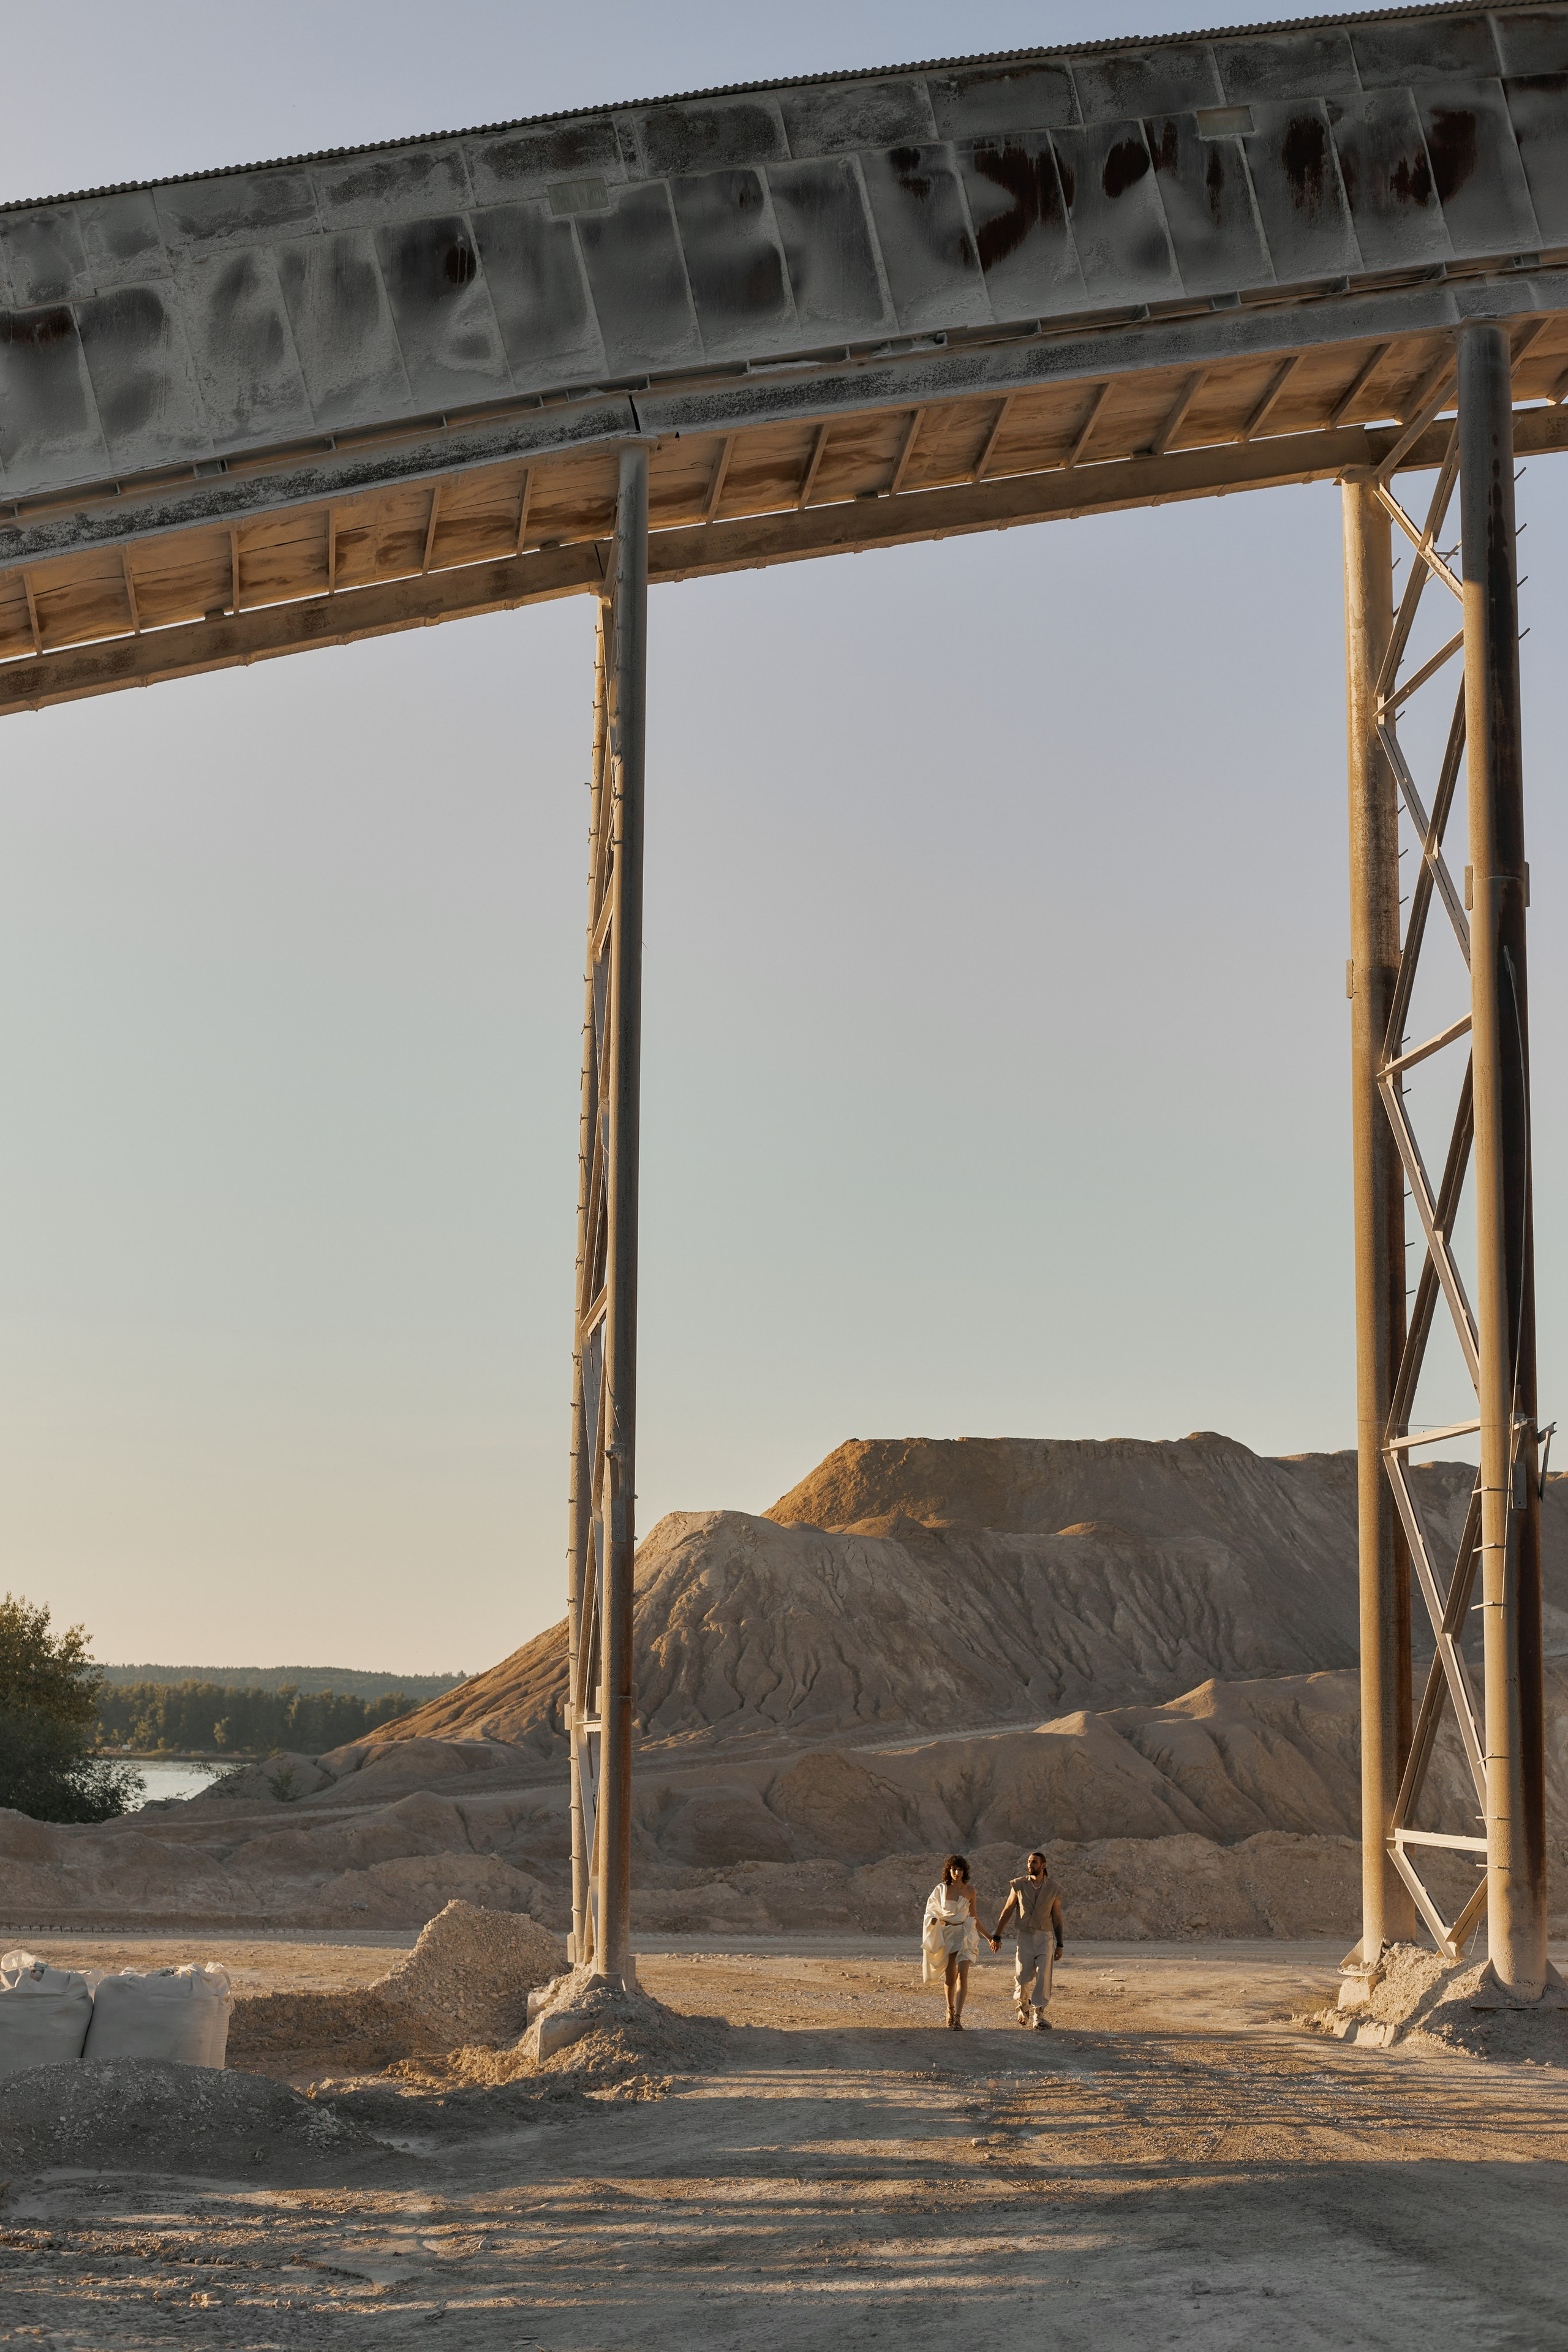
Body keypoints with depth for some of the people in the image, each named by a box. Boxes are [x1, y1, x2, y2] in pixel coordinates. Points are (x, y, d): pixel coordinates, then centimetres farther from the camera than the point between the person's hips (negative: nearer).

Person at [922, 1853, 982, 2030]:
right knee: (950, 1977, 7)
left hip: (965, 1934, 0)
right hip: (946, 1934, 0)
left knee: (962, 1975, -15)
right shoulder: (941, 1889, 0)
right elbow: (931, 1909, 8)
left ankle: (958, 2017, -20)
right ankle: (950, 2010, 32)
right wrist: (933, 1919, -14)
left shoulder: (970, 1891, 4)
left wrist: (985, 1934, 20)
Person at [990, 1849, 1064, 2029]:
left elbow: (1057, 1918, 7)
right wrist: (997, 1937, 4)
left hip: (1045, 1937, 0)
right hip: (1025, 1937, 0)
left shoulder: (1053, 1889, 3)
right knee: (1022, 1978, -2)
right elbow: (1007, 1912, 7)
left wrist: (1060, 1945, 5)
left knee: (1043, 1977, -9)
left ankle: (1040, 2016, -3)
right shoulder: (1019, 1885, 3)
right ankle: (1023, 2005, 29)